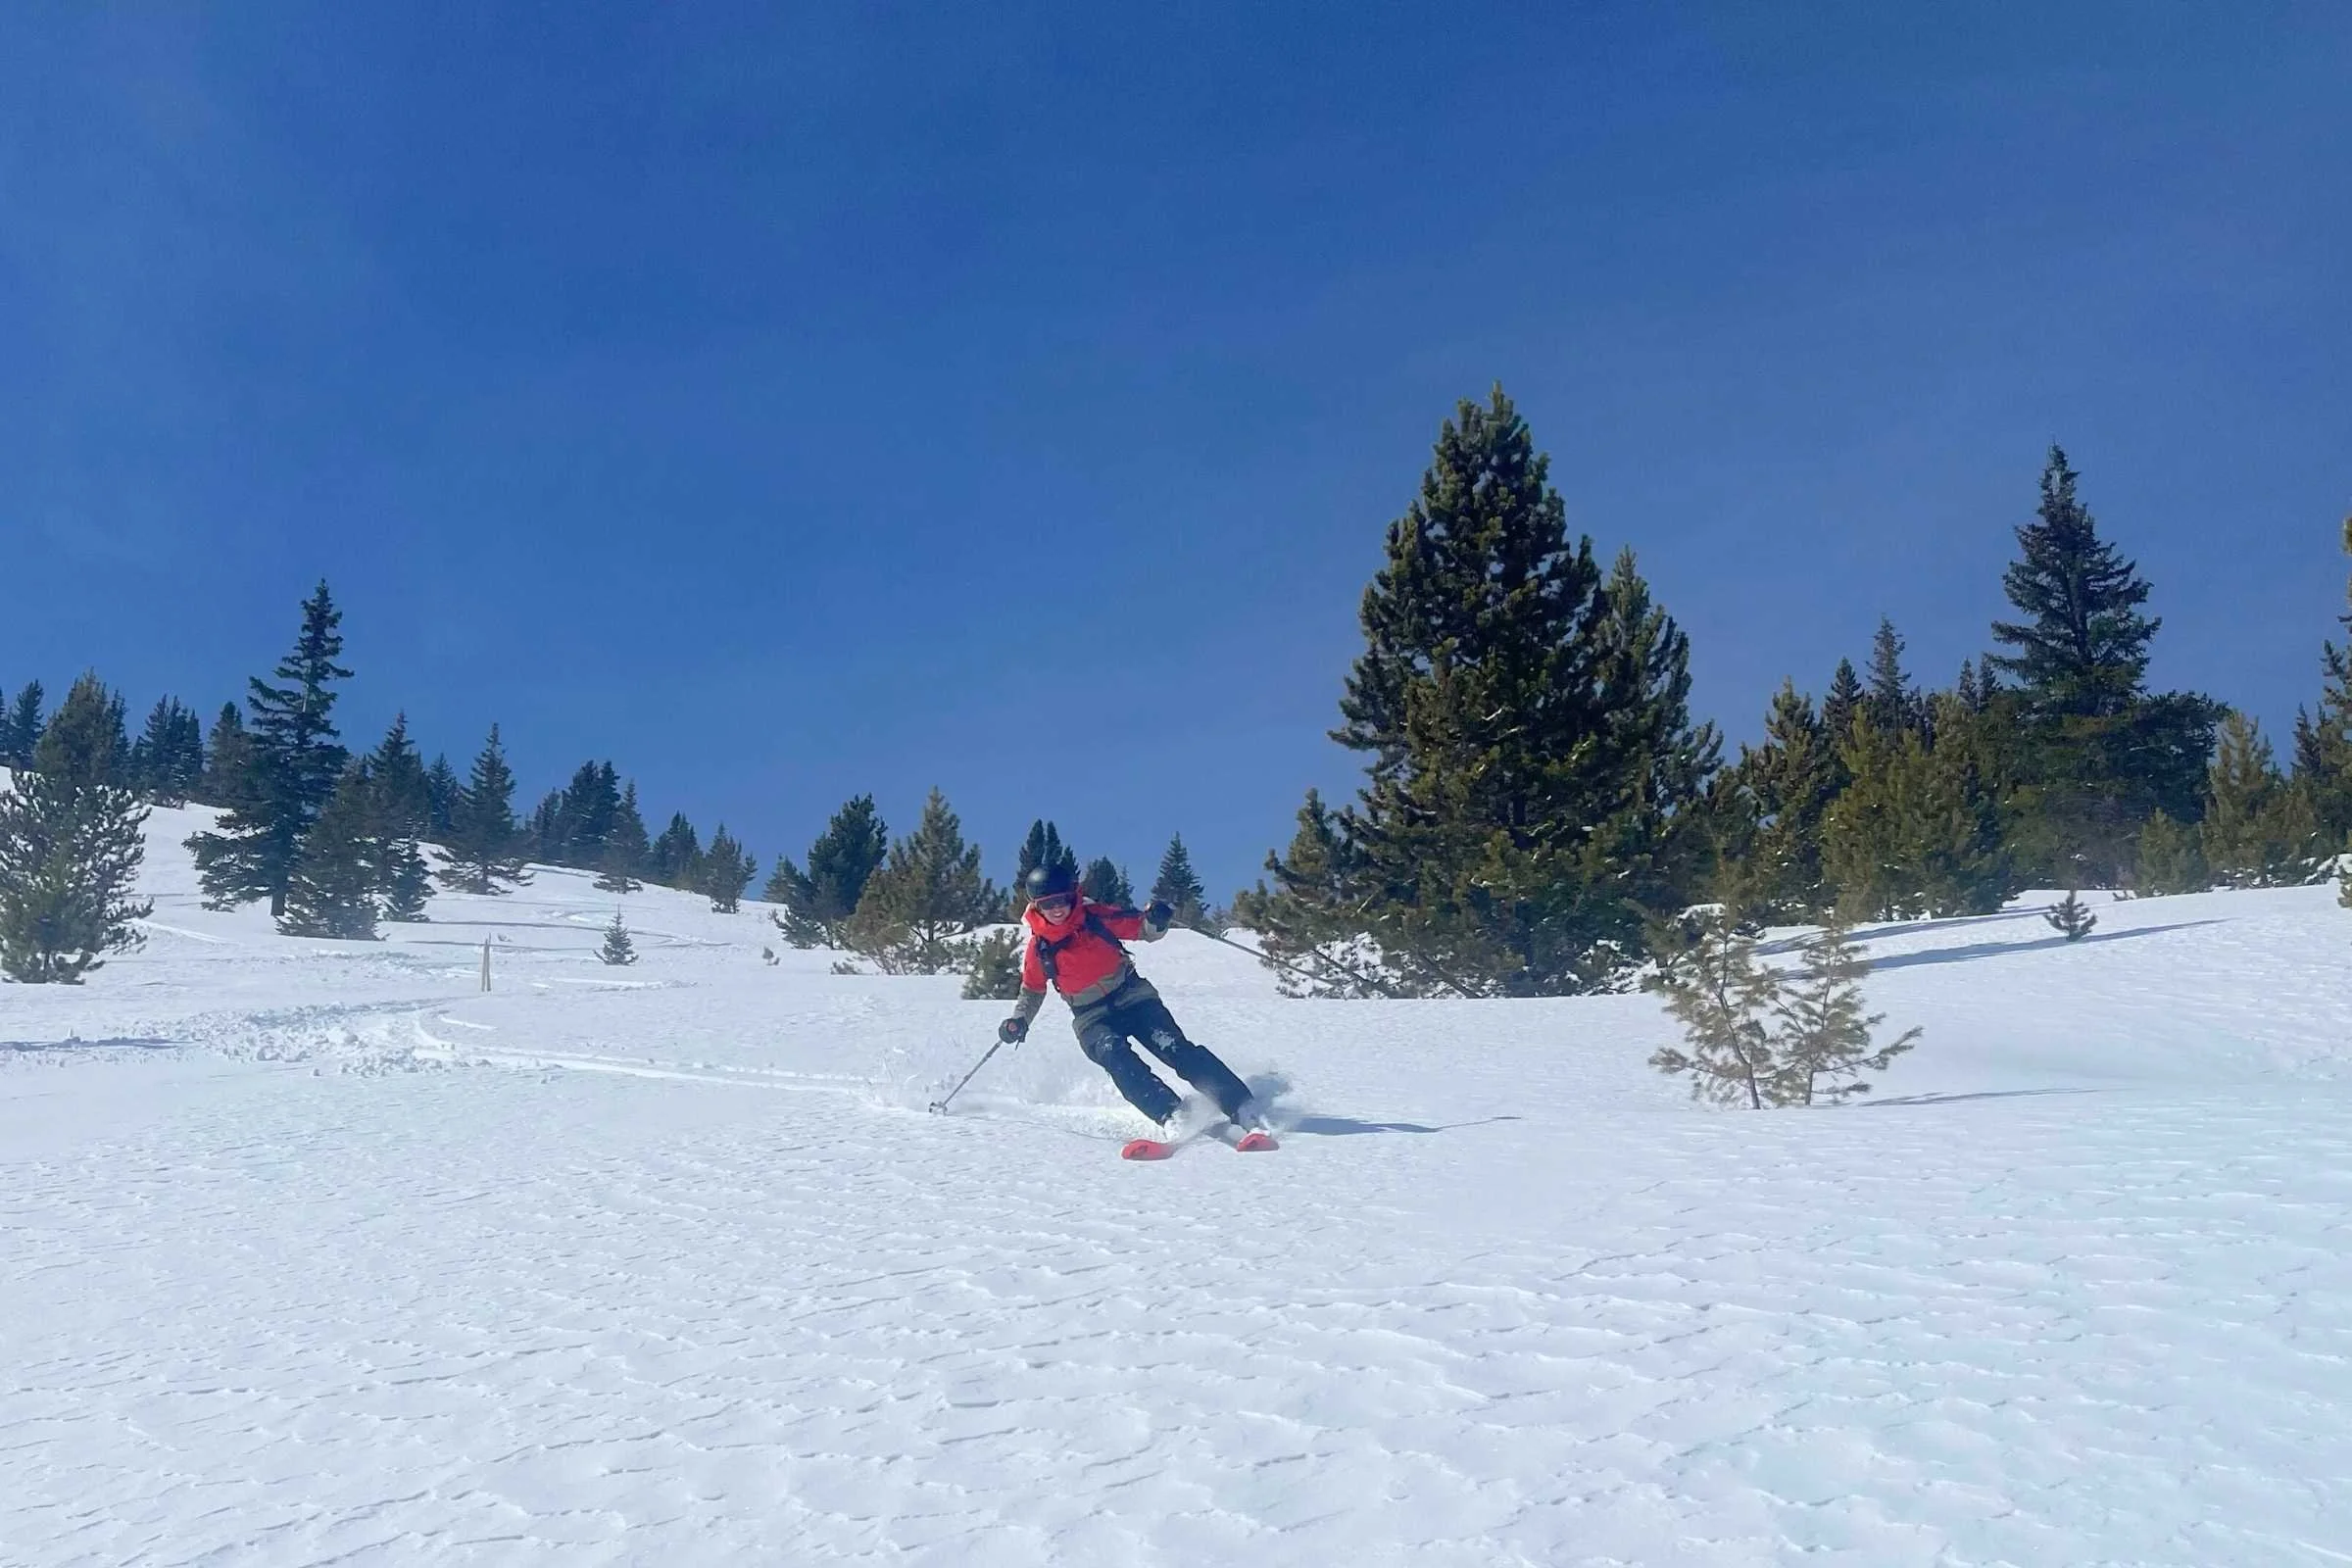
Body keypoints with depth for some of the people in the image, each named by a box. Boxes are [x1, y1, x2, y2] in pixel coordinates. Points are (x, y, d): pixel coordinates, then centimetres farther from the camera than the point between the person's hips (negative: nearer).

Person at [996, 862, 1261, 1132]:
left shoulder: (1095, 917, -6)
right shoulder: (1038, 948, -2)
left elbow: (1142, 929, 2)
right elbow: (1032, 990, 15)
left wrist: (1156, 921, -21)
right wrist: (1019, 1021, -2)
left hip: (1132, 996, 0)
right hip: (1093, 1018, 0)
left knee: (1176, 1049, -19)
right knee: (1115, 1056, -31)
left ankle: (1242, 1109, -23)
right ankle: (1172, 1116, -41)